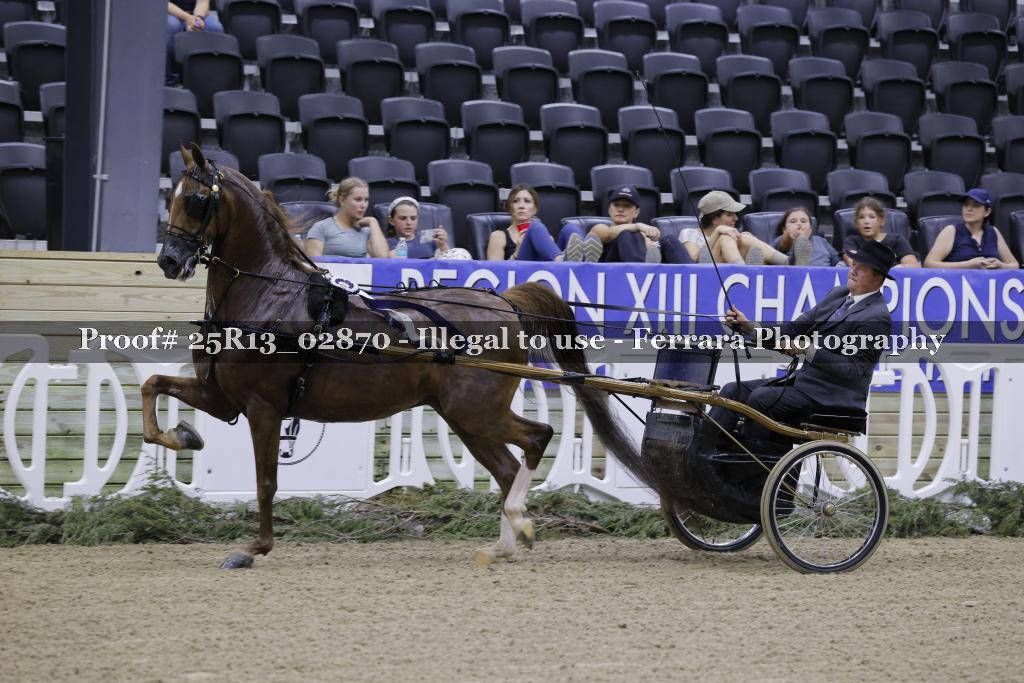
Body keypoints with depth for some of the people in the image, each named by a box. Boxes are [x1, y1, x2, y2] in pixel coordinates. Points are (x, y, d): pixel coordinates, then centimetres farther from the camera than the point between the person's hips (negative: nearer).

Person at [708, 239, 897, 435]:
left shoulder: (877, 318, -14)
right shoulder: (838, 295, 13)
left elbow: (852, 370, -21)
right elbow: (795, 329, 11)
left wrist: (808, 350, -27)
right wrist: (749, 327, -1)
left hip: (832, 395, -9)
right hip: (805, 379, 9)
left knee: (760, 398, -26)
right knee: (732, 391, 0)